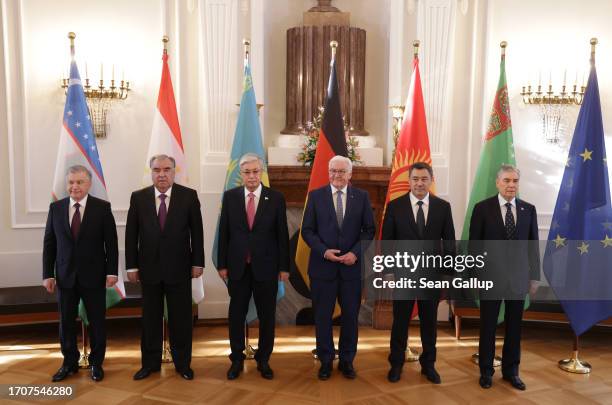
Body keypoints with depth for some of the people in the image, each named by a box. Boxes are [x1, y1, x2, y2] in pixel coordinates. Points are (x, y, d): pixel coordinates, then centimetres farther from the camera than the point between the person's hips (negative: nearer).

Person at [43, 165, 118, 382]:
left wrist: (112, 271, -9)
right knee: (66, 322, 11)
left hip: (94, 275, -2)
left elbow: (111, 242, -5)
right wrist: (48, 274, 1)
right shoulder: (56, 208, 3)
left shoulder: (102, 207, -5)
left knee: (97, 322, 7)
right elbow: (49, 243, 5)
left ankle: (96, 363, 24)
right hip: (65, 275, 2)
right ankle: (69, 363, 29)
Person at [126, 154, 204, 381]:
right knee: (150, 318, 12)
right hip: (149, 268, 1)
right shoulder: (138, 197, 0)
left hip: (179, 268, -1)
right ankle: (150, 363, 28)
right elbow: (131, 234, 2)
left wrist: (198, 262, -3)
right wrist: (131, 266, -1)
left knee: (181, 318, 8)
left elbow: (196, 231, -2)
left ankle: (183, 363, 24)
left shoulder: (189, 196, -4)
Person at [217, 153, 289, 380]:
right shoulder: (230, 196, 1)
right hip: (237, 266, 1)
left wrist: (284, 267, -2)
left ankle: (263, 360, 27)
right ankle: (237, 360, 27)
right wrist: (222, 264, 1)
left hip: (266, 266, -1)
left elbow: (282, 234, -1)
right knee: (236, 315, 10)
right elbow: (224, 232, 3)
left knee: (267, 316, 9)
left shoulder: (276, 198, -3)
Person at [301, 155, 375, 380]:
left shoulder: (361, 197, 3)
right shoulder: (316, 196, 1)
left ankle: (347, 361, 26)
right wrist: (324, 251, -14)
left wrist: (355, 253, -12)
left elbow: (369, 230, 3)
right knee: (322, 316, 7)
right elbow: (307, 230, -1)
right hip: (322, 266, -1)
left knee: (350, 315, 9)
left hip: (352, 266, 1)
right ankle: (325, 361, 24)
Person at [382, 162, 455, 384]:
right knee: (400, 321, 11)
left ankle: (428, 365, 31)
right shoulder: (395, 206, -4)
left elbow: (449, 241, 4)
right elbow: (387, 241, -1)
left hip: (432, 274, 1)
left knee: (429, 322, 14)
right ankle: (396, 364, 28)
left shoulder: (443, 207, 0)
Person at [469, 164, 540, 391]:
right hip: (490, 277, -2)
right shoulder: (482, 208, -5)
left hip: (518, 278, 3)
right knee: (488, 327, 8)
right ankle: (486, 371, 24)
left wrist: (534, 276, 4)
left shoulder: (529, 209, 4)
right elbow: (474, 245, -3)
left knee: (514, 328, 12)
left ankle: (511, 371, 28)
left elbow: (533, 245, 6)